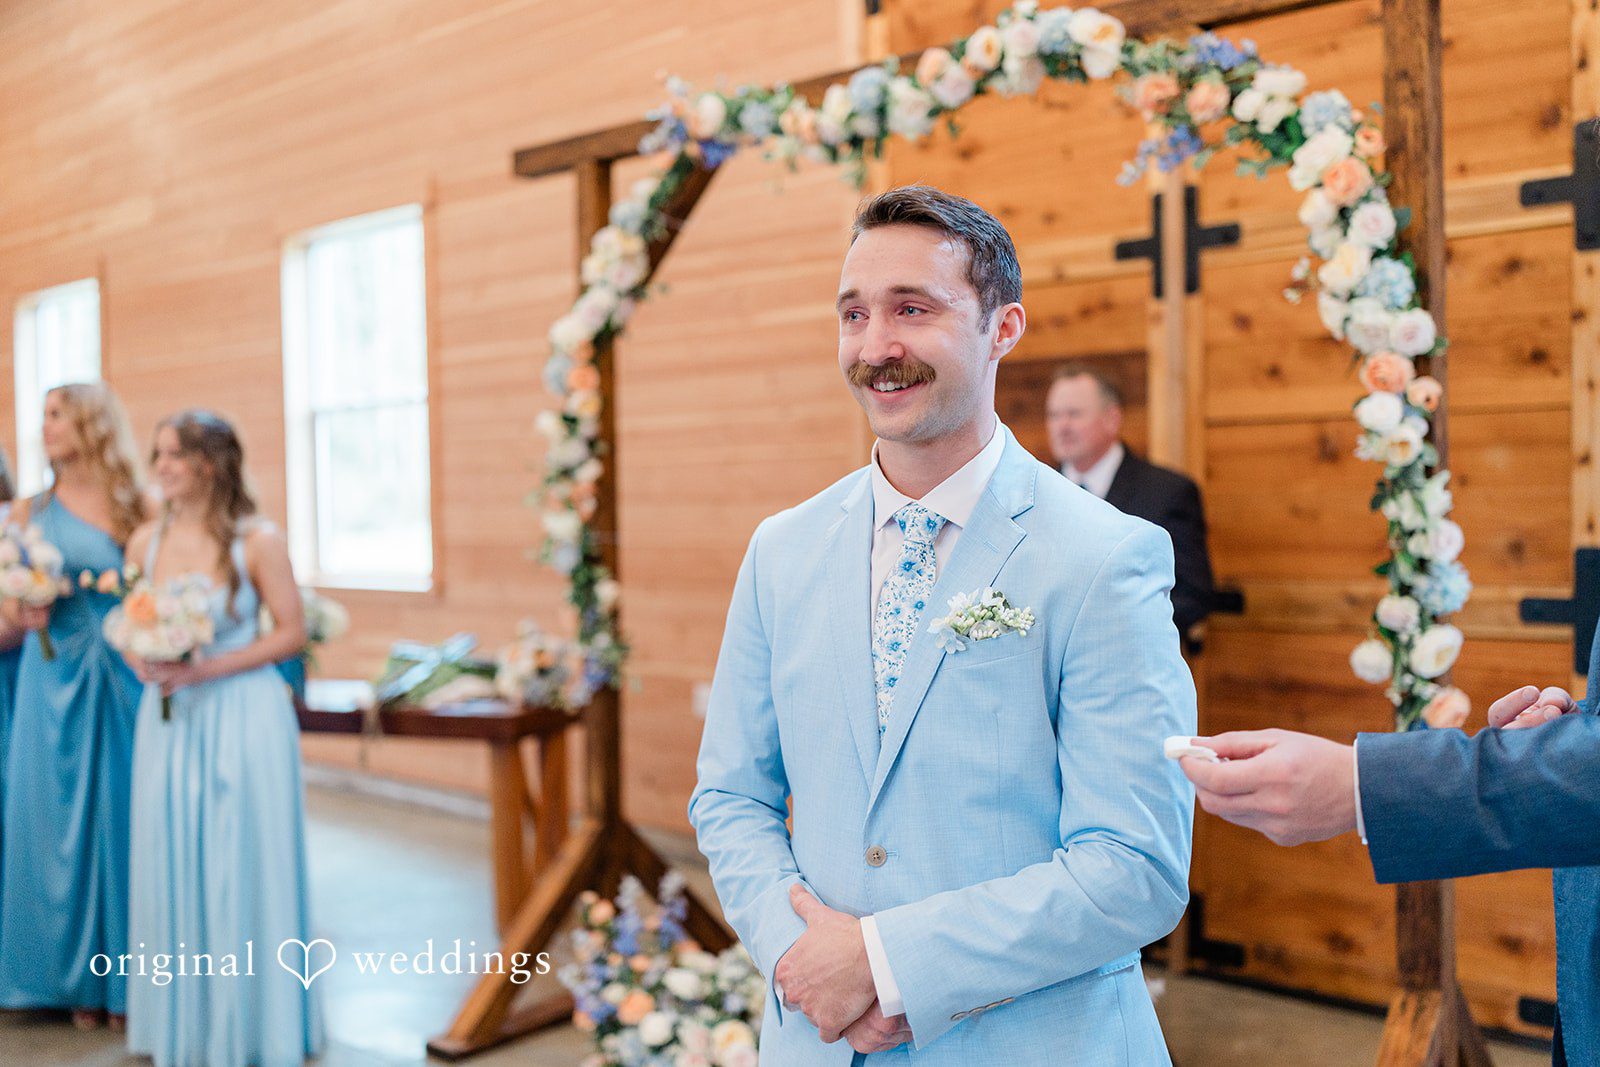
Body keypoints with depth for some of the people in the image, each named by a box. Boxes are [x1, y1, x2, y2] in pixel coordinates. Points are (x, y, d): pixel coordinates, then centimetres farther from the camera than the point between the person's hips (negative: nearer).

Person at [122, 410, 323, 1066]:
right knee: (170, 863, 9)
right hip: (167, 718, 4)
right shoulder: (145, 540, 4)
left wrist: (205, 670, -15)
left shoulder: (258, 541, -10)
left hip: (243, 716, -4)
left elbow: (292, 632, -8)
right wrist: (142, 661, -8)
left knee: (242, 864, 3)